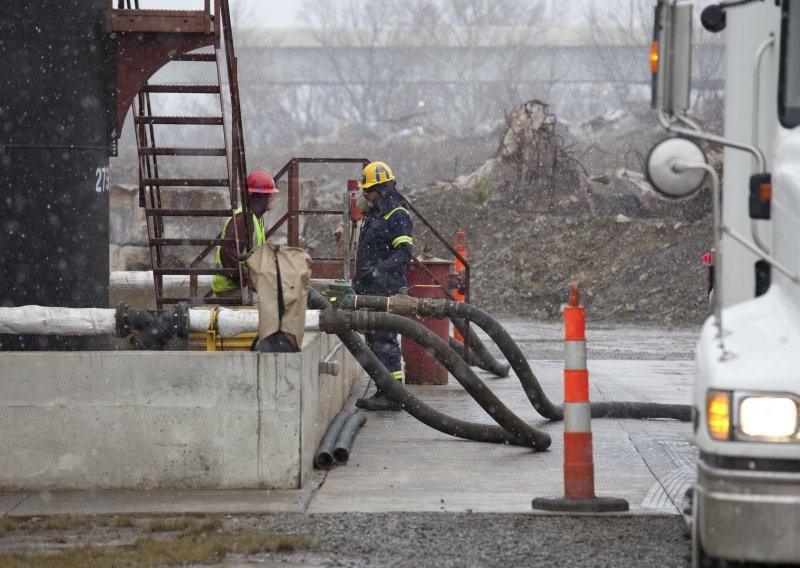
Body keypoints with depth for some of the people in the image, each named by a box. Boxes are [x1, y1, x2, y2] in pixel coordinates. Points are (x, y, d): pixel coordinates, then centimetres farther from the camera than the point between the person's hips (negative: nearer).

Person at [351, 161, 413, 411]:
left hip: (387, 289, -10)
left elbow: (404, 252, -21)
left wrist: (381, 269, -31)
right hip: (371, 289, 10)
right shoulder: (373, 214, 20)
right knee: (374, 339, 11)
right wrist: (358, 279, 28)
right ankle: (385, 391, 16)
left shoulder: (398, 216, -11)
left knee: (384, 339, -12)